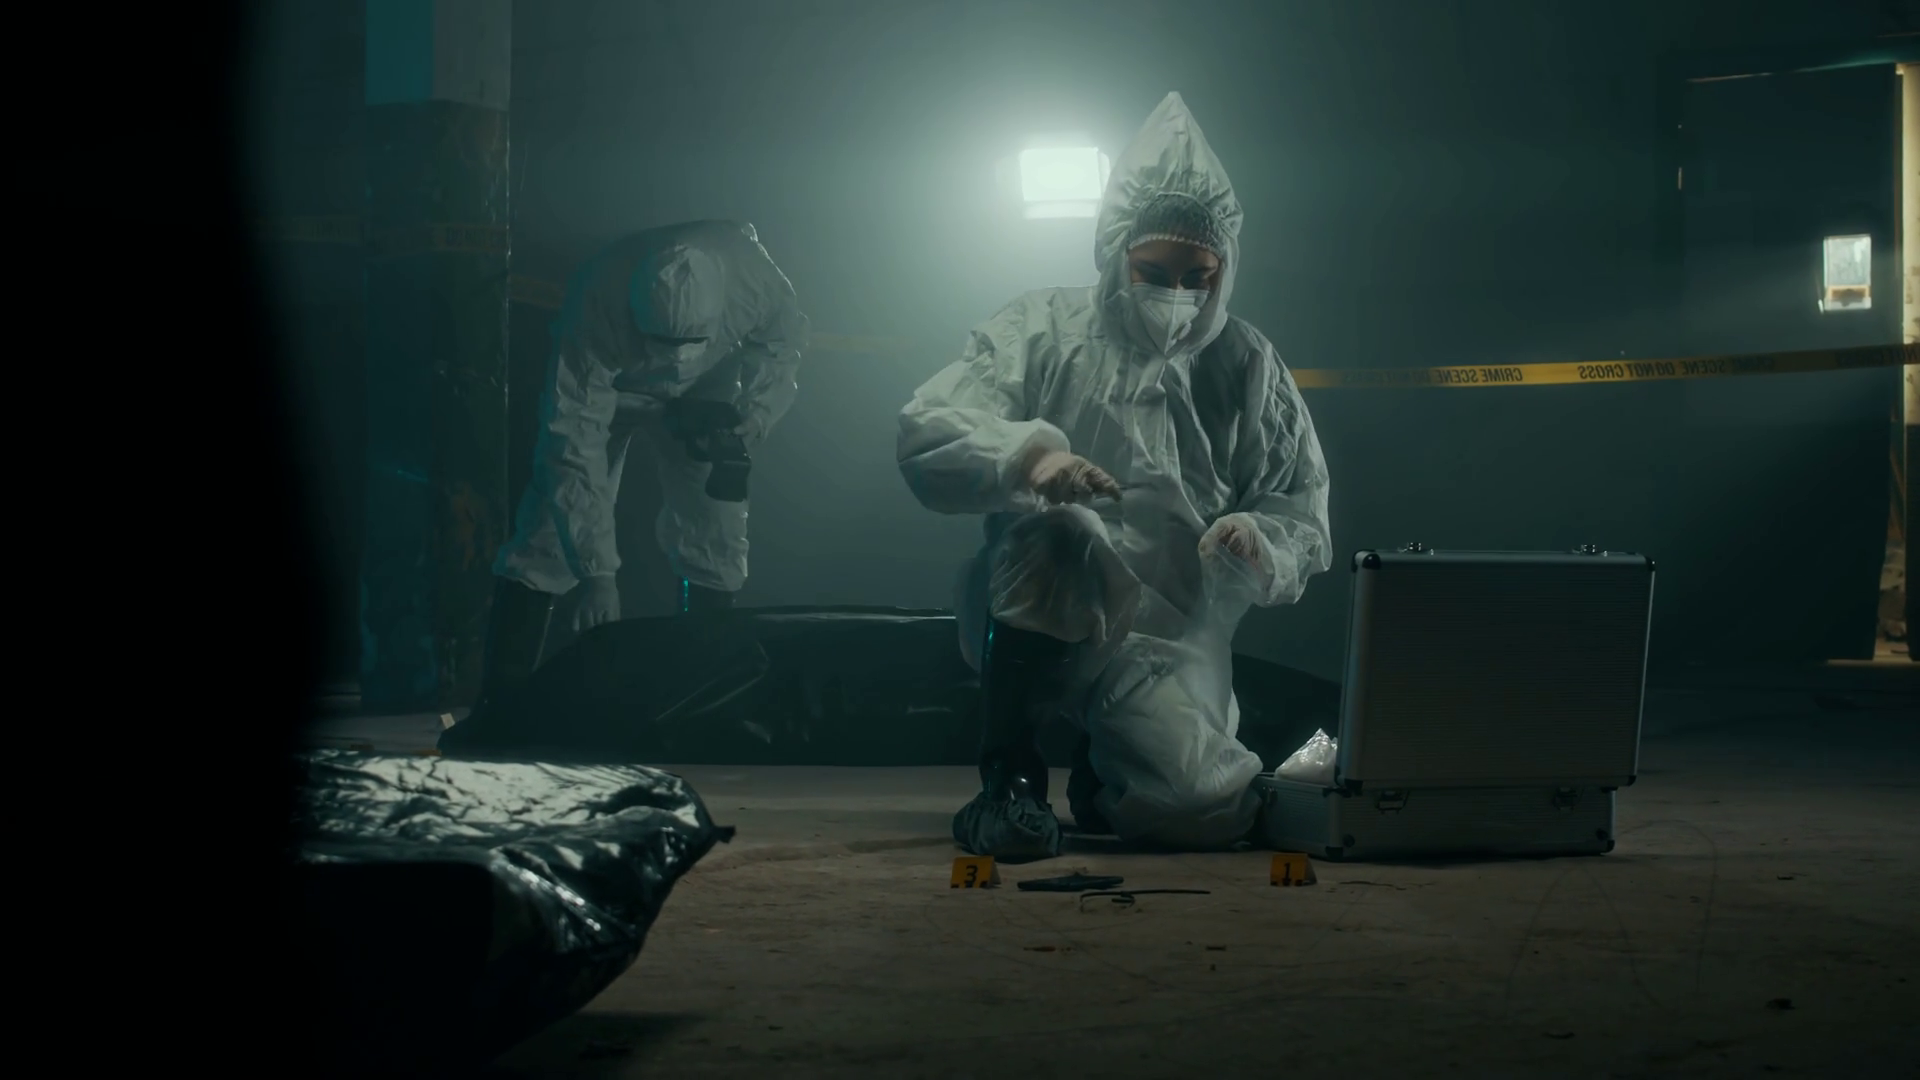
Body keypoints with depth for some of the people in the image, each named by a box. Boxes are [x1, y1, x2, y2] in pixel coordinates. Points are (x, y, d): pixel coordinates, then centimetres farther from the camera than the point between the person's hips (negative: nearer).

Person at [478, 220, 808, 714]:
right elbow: (573, 446, -40)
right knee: (548, 533, -11)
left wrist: (757, 410, -29)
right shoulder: (594, 311, -43)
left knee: (714, 537, -5)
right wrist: (597, 572, -42)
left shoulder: (756, 282, -37)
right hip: (606, 389, -2)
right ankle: (498, 702, -7)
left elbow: (784, 340, -11)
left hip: (703, 394, 2)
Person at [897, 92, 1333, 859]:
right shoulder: (1045, 331, 1)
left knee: (1208, 810, -24)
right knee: (1055, 528, -36)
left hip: (1172, 644, 2)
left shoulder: (1248, 368, 9)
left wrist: (1260, 544, -15)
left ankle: (1100, 765, 14)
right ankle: (1008, 778, -19)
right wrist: (1025, 453, -31)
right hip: (1036, 623, -2)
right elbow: (924, 436, -10)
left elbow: (1305, 518, 9)